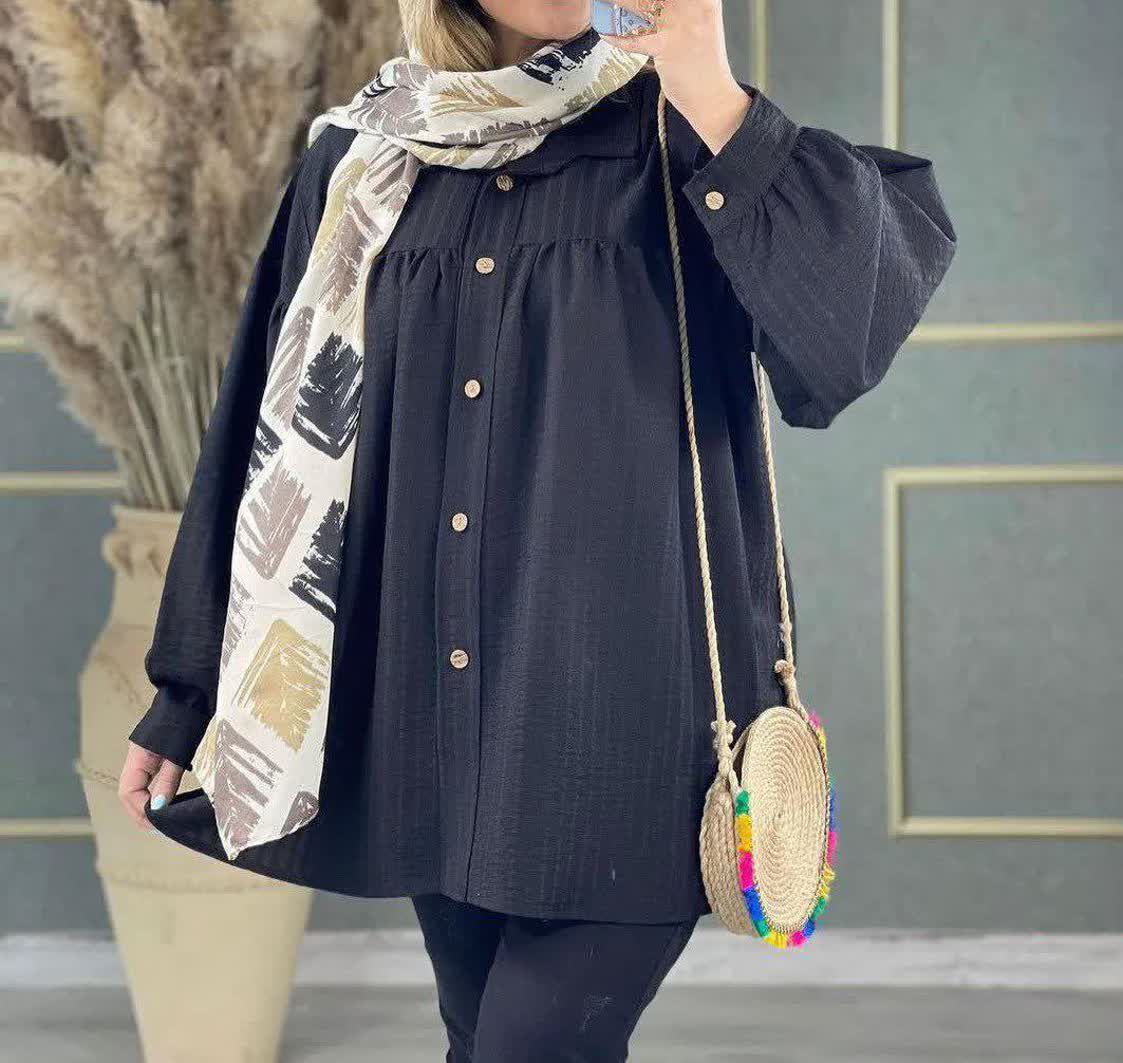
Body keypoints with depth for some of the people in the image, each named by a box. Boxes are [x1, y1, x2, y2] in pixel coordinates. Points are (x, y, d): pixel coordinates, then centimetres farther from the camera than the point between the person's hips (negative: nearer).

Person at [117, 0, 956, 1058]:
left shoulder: (684, 142, 0)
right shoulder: (360, 162, 8)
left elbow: (856, 311, -17)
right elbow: (269, 432, 10)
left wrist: (708, 90, -21)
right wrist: (187, 693, 11)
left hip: (630, 706, -3)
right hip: (425, 720, 4)